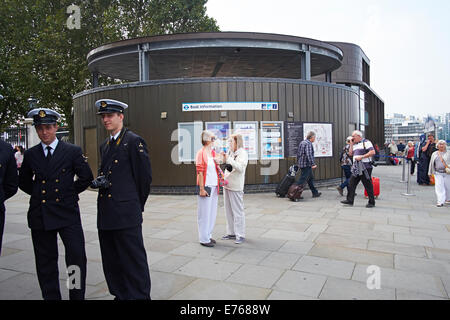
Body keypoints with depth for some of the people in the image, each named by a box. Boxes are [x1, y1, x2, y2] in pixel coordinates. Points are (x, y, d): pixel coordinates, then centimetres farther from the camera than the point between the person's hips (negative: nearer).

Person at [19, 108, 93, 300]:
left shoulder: (73, 151, 0)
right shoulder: (30, 155, 8)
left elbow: (86, 177, 6)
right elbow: (23, 182, 20)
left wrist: (70, 192, 3)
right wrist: (39, 193, 9)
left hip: (67, 214, -2)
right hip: (40, 216, 3)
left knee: (77, 258, -3)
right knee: (46, 263, 10)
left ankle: (77, 296, 13)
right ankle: (51, 297, 24)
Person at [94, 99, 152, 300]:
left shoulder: (134, 141, -8)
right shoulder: (105, 145, 17)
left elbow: (145, 176, -7)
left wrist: (137, 205, 1)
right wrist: (98, 181, 3)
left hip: (126, 215, -8)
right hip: (105, 214, 8)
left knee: (134, 259, 1)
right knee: (111, 261, 16)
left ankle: (139, 296, 15)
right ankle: (120, 295, 31)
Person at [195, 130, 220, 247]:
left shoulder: (213, 152, 13)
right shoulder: (201, 153, -10)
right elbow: (200, 172, -15)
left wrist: (217, 162, 4)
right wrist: (202, 189, -18)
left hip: (214, 186, 8)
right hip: (205, 186, -8)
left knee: (212, 212, 15)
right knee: (204, 213, 0)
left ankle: (208, 235, 27)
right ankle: (204, 239, 9)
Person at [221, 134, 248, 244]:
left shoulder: (242, 153, -9)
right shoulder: (230, 152, 15)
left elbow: (240, 168, -22)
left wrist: (228, 159, -23)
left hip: (236, 187, -8)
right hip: (227, 185, 9)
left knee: (237, 211, -4)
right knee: (228, 211, 13)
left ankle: (240, 235, 4)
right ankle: (231, 233, 24)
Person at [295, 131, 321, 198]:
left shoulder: (302, 142, 15)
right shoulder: (308, 143, -16)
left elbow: (298, 153, 20)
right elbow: (309, 155, -26)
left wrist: (298, 162, 26)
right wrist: (313, 164, -28)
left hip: (301, 164, 10)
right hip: (306, 165, -10)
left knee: (310, 178, 18)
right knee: (302, 180, -8)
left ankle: (315, 193, 26)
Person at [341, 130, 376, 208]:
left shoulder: (366, 142, -5)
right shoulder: (355, 144, 19)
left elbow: (372, 152, -15)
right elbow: (350, 153, 15)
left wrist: (361, 157, -18)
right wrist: (351, 144, 10)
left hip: (365, 167, -8)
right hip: (356, 168, 8)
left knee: (368, 185, -1)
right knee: (351, 184, 4)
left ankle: (371, 202, 9)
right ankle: (350, 200, 9)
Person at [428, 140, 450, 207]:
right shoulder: (434, 154, 11)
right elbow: (431, 163, 14)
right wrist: (430, 173, 13)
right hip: (438, 173, 1)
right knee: (439, 187, -7)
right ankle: (440, 202, -7)